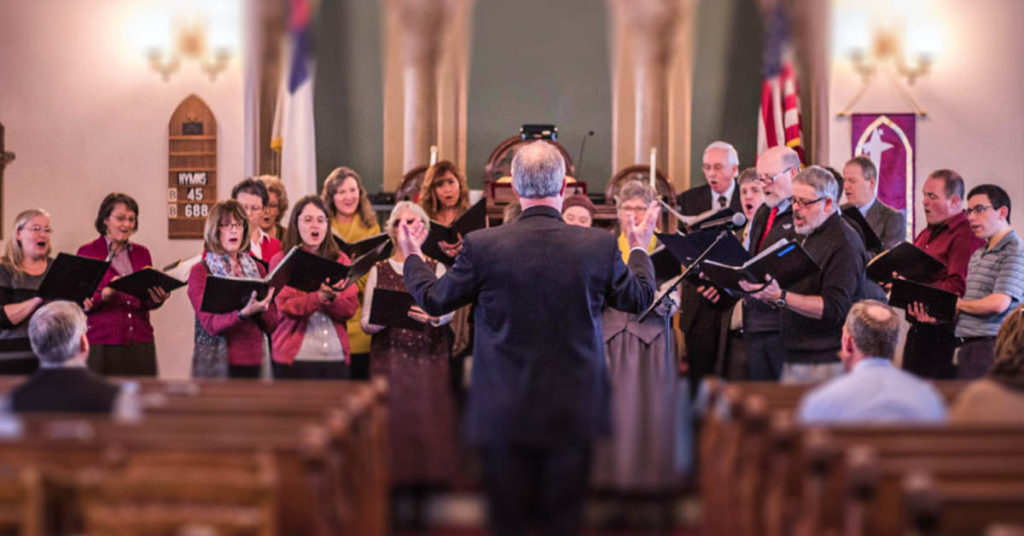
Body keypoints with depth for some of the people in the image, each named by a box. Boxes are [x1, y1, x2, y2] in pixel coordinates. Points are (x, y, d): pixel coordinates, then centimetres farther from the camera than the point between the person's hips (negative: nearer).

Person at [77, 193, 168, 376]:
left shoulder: (142, 253, 13)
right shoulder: (87, 252, 2)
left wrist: (156, 299, -6)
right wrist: (105, 294, -20)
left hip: (140, 344, 3)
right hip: (102, 345, -3)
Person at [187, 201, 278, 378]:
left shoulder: (257, 268, 14)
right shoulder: (200, 271, 1)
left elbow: (271, 325, 9)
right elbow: (210, 324, -10)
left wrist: (261, 308, -11)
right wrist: (243, 314, -26)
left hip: (253, 361, 4)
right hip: (216, 362, -3)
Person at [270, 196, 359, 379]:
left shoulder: (341, 260, 14)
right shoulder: (281, 261, 5)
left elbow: (350, 308, 3)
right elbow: (286, 306, -10)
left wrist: (331, 298, -18)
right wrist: (319, 297, -26)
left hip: (336, 355, 3)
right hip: (296, 355, -3)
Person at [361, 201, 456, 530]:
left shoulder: (436, 270, 10)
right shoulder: (379, 271, 8)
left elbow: (448, 310, -5)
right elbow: (366, 323, 2)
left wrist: (433, 316, -27)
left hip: (429, 359, 1)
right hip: (391, 360, 0)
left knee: (427, 422, -2)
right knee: (396, 420, -5)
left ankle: (420, 504, 6)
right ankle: (398, 502, 2)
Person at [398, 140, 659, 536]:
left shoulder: (482, 245, -13)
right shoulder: (600, 245, -9)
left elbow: (434, 300, 2)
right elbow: (639, 299, 9)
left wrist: (412, 256, 22)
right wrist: (640, 247, 28)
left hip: (504, 415, -1)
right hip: (572, 414, 1)